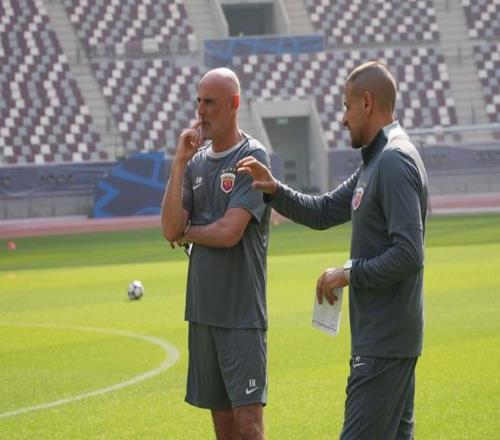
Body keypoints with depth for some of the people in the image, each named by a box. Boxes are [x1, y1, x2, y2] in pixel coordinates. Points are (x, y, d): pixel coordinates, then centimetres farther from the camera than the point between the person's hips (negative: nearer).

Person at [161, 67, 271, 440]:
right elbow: (170, 229, -1)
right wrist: (179, 163, -5)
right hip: (203, 310, 6)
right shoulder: (196, 161, 10)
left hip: (242, 313, -6)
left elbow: (229, 232, -16)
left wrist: (187, 233, 2)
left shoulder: (253, 158, -8)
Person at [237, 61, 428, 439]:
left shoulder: (395, 162, -17)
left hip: (384, 341, -10)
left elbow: (408, 255, -24)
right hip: (387, 337, 10)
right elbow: (324, 212, 25)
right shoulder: (376, 162, 15)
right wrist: (274, 190, 13)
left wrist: (351, 273, -14)